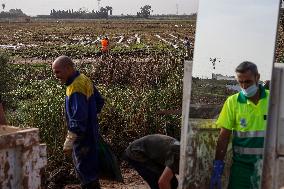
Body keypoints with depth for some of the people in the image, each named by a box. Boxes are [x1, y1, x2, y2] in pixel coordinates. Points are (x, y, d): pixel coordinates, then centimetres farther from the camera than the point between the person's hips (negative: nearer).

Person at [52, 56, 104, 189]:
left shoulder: (75, 88, -24)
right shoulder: (84, 79, 6)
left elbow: (78, 119, -27)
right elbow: (99, 101, 16)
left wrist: (69, 142, -24)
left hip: (83, 138, -10)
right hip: (91, 132, 10)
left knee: (86, 170, 0)